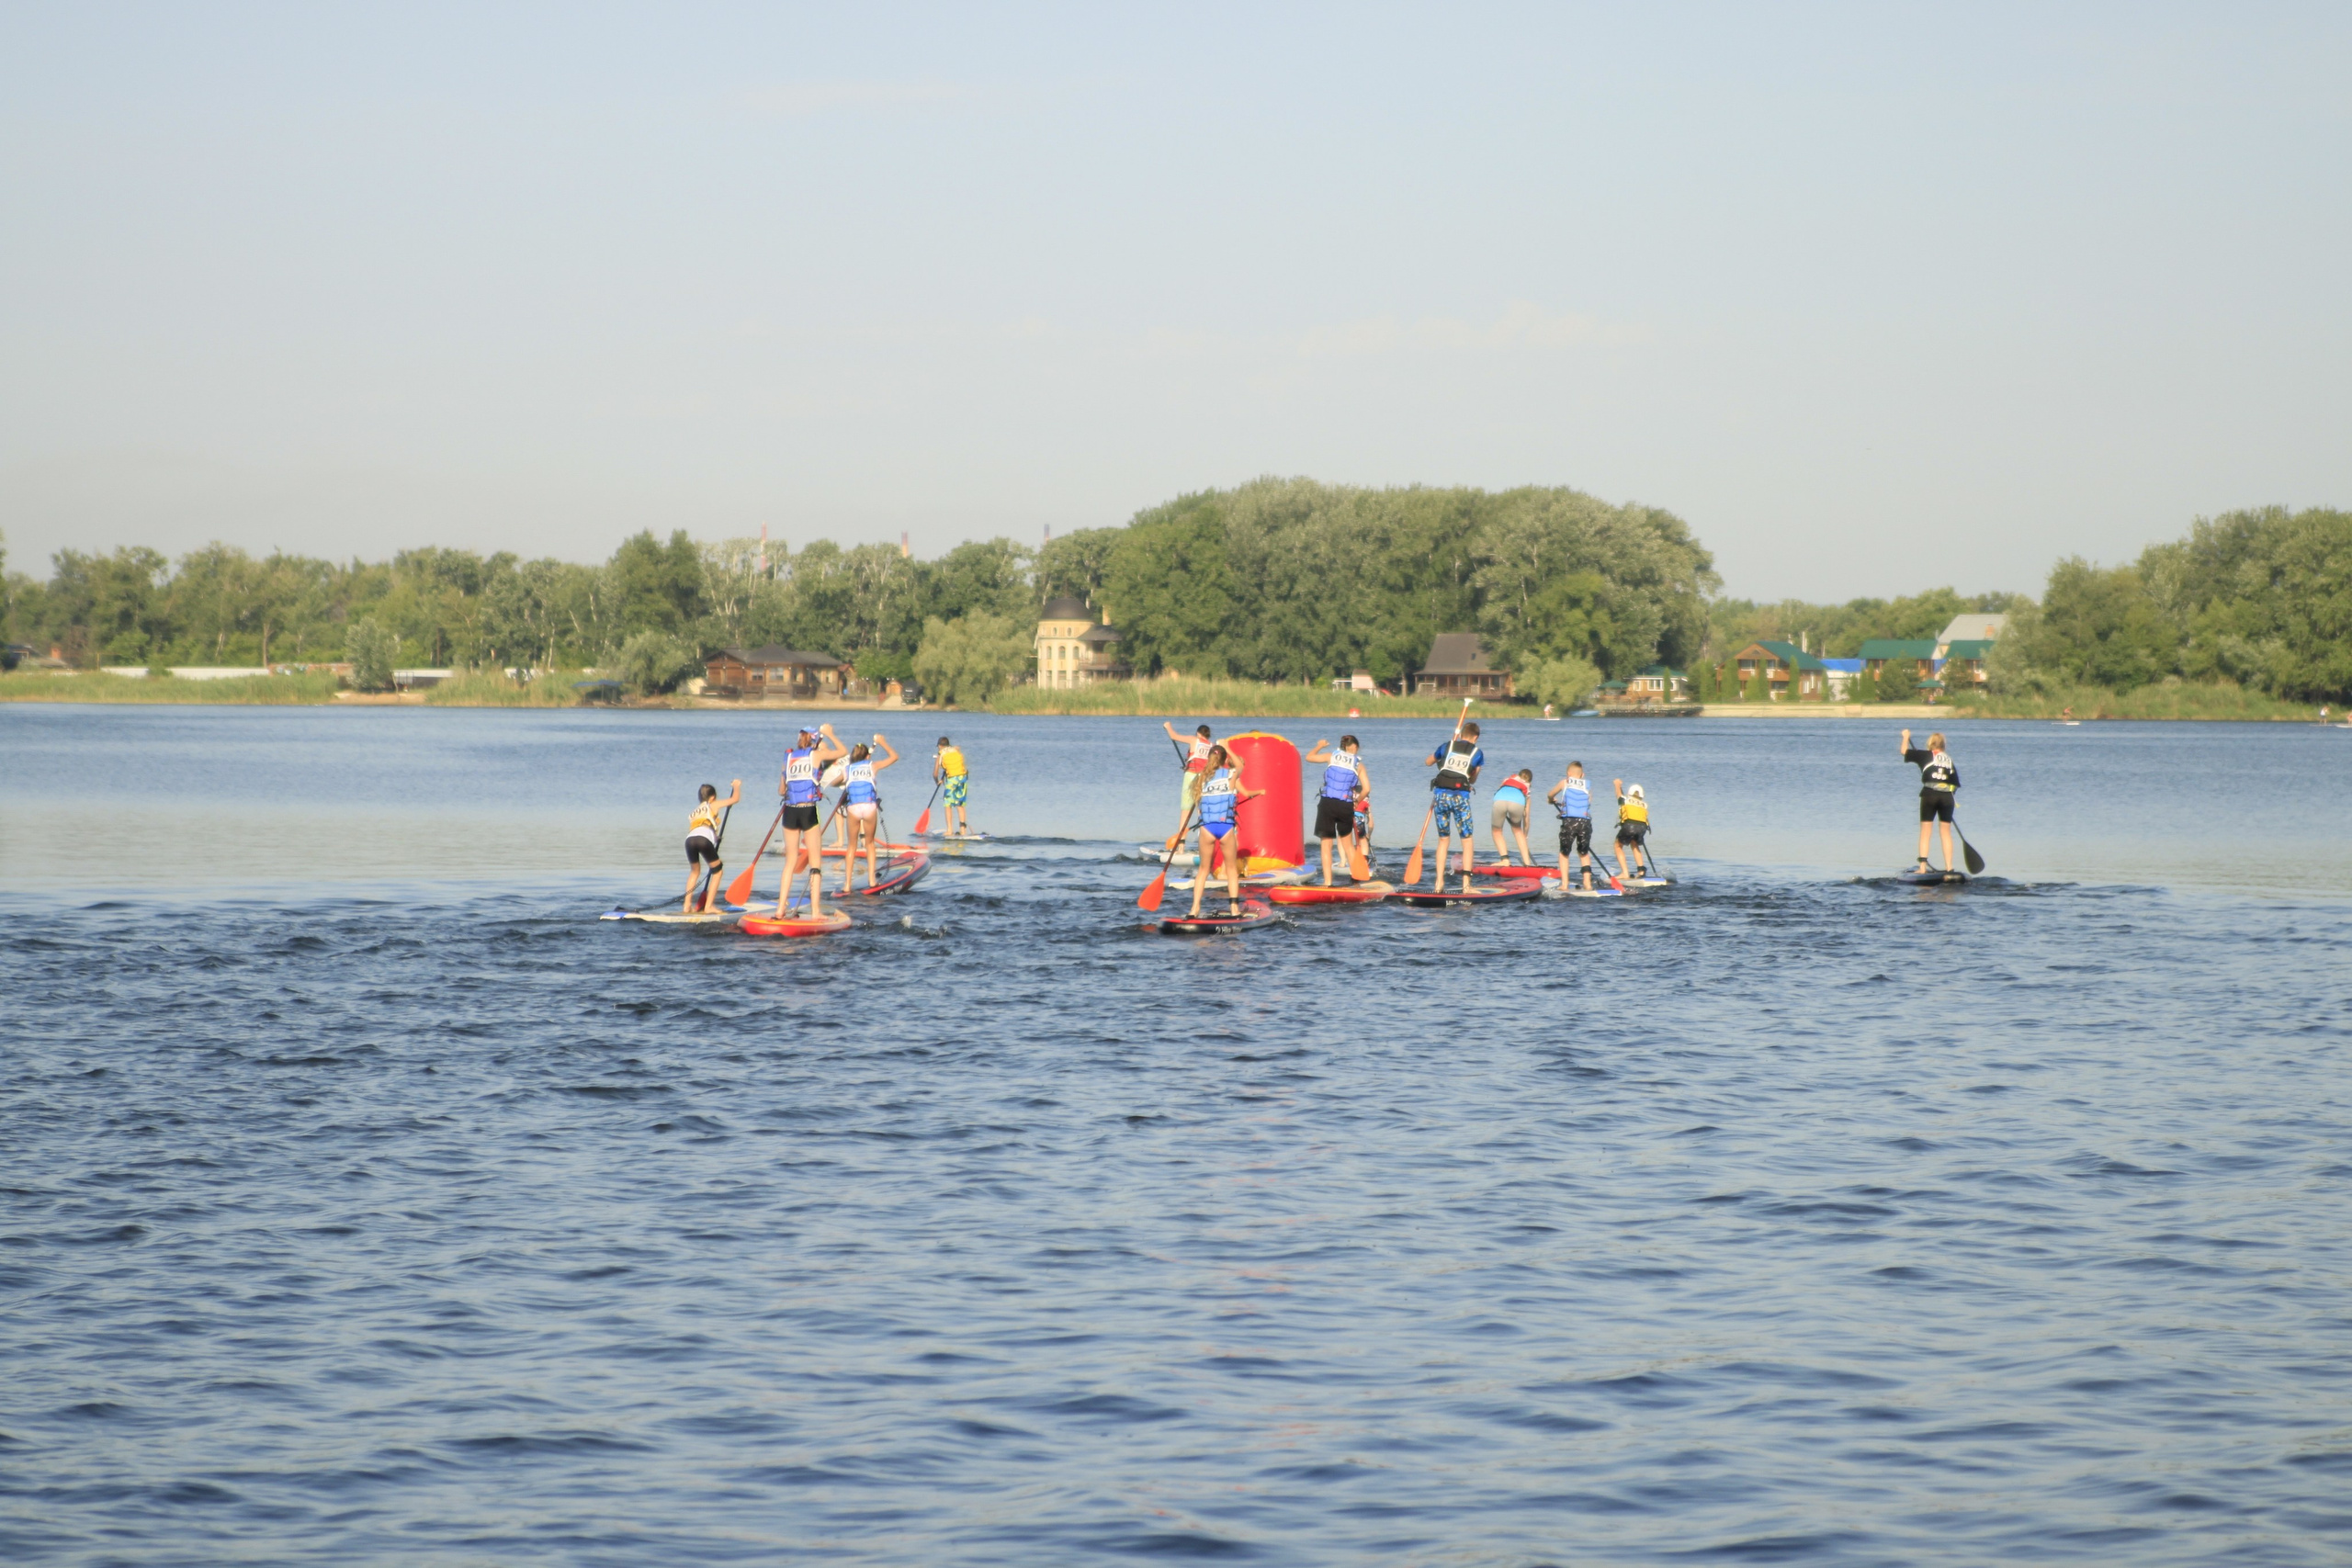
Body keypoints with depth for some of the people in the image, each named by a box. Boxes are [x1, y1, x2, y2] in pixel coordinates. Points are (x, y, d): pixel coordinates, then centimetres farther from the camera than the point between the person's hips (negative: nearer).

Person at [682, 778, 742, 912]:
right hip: (704, 838, -5)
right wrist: (737, 785, 46)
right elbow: (735, 799, 27)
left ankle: (687, 906, 21)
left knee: (694, 870, 28)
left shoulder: (695, 811, 36)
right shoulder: (713, 805, 23)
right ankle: (708, 906, 4)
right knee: (717, 871, 13)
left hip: (690, 839, 5)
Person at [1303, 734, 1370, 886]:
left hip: (1327, 804, -1)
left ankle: (1327, 881, -5)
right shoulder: (1358, 764, 6)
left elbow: (1309, 757, 18)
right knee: (1347, 842, 23)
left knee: (1326, 844, 2)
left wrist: (1319, 746, 37)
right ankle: (1355, 872, 25)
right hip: (1346, 806, 1)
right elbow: (1366, 788, -2)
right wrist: (1357, 801, 16)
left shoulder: (1332, 756, 6)